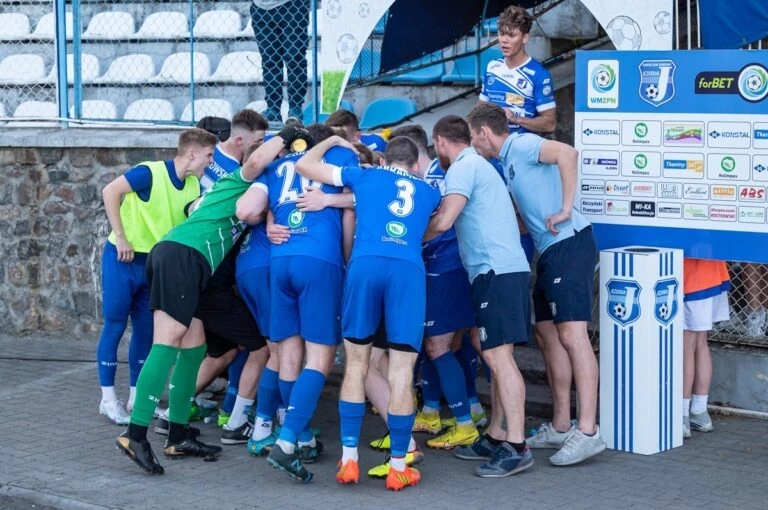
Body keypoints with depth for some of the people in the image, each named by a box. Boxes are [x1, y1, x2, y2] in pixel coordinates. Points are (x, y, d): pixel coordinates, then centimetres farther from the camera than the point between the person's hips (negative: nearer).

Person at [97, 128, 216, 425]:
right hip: (123, 259, -7)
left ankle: (136, 397, 18)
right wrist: (121, 238, -23)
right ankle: (108, 398, 7)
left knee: (146, 330, 9)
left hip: (155, 263, 7)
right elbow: (110, 192, -25)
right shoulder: (151, 173, -20)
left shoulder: (194, 186, 1)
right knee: (114, 326, 0)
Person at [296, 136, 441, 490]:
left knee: (356, 364, 11)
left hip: (365, 263, 0)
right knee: (401, 371, 1)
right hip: (409, 269, 0)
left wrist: (332, 141, 45)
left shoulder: (365, 176, 24)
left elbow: (304, 165, 28)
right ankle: (398, 467, 3)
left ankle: (349, 459, 8)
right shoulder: (429, 191, 28)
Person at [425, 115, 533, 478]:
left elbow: (443, 220, -15)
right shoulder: (480, 165, 25)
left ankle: (516, 447, -17)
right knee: (495, 355, 12)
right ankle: (496, 438, 16)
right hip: (507, 267, 10)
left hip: (496, 270, -10)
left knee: (498, 354, -13)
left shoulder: (463, 167, -6)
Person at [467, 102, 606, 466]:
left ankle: (588, 431, -18)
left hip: (569, 244, -11)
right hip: (550, 252, 11)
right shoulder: (507, 161, 21)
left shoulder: (523, 145, -8)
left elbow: (568, 153, -25)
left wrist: (565, 209, -24)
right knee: (547, 334, 13)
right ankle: (561, 426, 19)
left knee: (571, 334, -15)